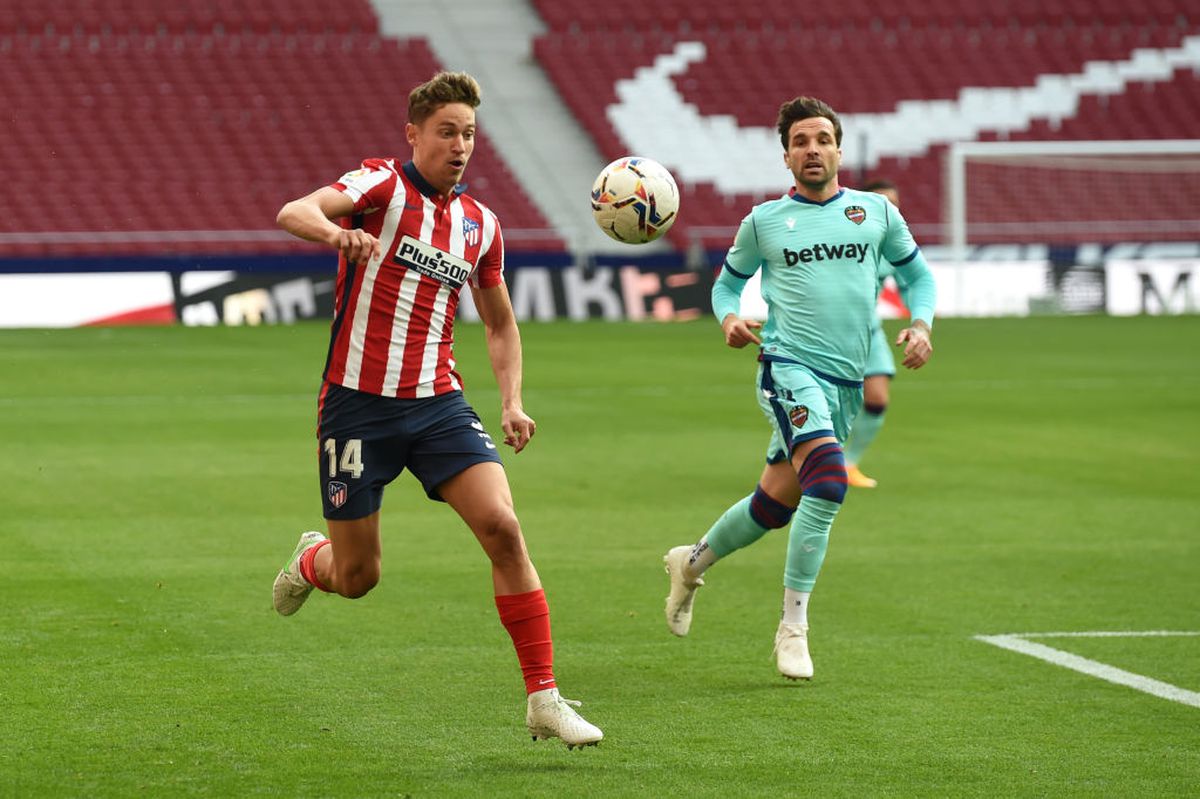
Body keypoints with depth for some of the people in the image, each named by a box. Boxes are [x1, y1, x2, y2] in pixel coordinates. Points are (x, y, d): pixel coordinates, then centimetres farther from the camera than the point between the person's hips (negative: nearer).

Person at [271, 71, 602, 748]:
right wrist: (335, 231, -47)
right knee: (357, 578, 4)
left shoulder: (482, 224, 10)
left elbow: (500, 322, 23)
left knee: (503, 526, -17)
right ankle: (309, 561, 44)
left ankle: (544, 698, -13)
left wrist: (512, 401, 8)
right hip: (358, 404, -4)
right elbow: (293, 213, -24)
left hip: (438, 404, 4)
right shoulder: (382, 184, -5)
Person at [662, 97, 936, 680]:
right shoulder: (764, 221, 7)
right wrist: (729, 319, -2)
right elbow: (728, 281, 19)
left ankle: (692, 563, 35)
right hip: (789, 365, -4)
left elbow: (916, 272, 22)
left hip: (846, 379, 4)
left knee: (776, 501, 8)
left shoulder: (876, 212, 11)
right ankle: (793, 627, -21)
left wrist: (921, 325, 4)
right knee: (828, 477, -27)